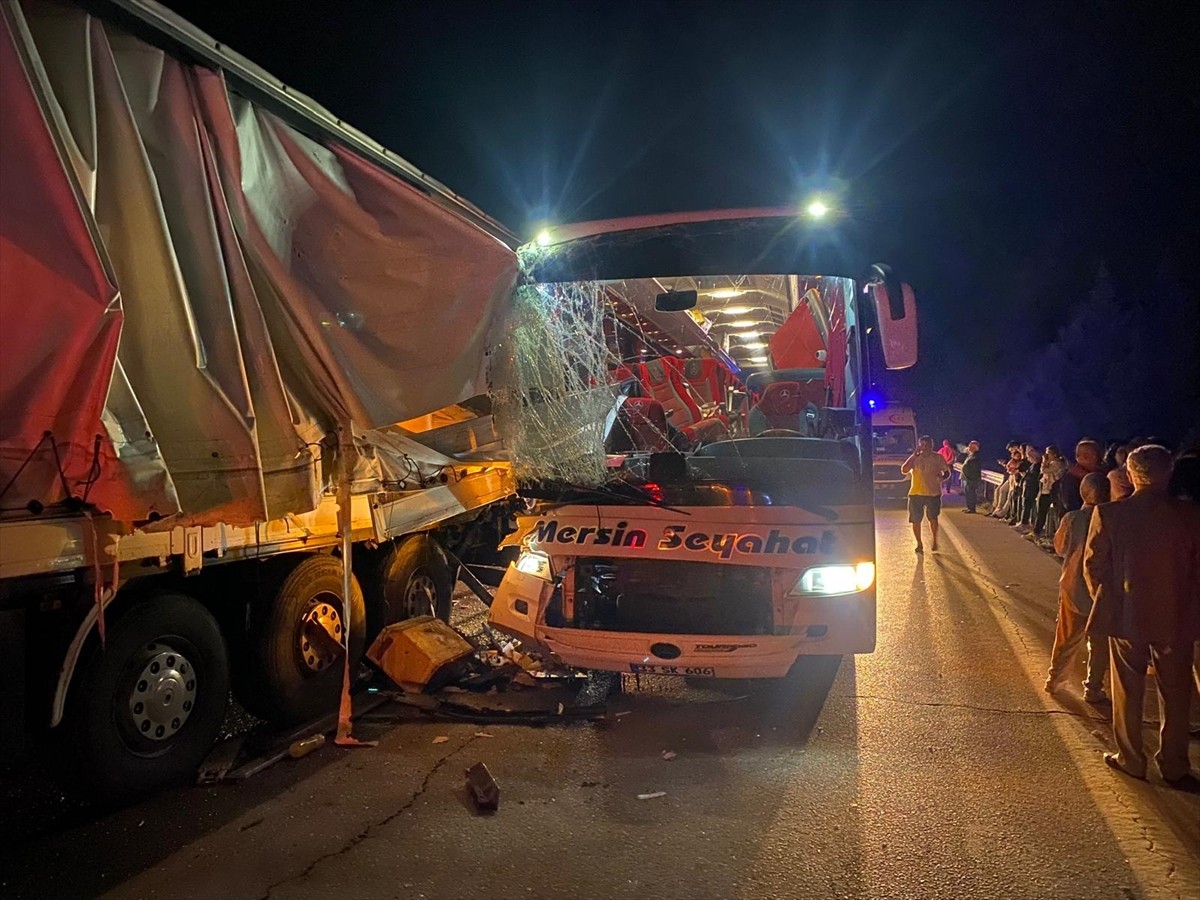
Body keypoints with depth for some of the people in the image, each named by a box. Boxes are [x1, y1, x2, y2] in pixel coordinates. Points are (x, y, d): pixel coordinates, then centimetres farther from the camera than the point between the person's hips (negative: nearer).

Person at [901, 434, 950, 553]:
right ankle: (919, 544, 18)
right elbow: (904, 470, -14)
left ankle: (934, 540, 29)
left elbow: (947, 472, 10)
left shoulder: (938, 458, 1)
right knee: (916, 520, 2)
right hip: (916, 493, 0)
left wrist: (942, 478, -14)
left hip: (934, 493, 0)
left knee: (933, 518, 6)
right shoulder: (915, 458, 0)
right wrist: (914, 455, -15)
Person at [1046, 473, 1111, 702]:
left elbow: (1060, 548, 3)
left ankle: (1054, 679, 25)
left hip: (1073, 587, 2)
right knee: (1100, 644, 11)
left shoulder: (1072, 519, -11)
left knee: (1067, 638, 17)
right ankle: (1093, 689, 14)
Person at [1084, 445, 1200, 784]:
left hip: (1126, 615, -1)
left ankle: (1131, 759, 23)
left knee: (1128, 692, 14)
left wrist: (1107, 601, 9)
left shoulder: (1110, 513, -13)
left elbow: (1093, 566, -7)